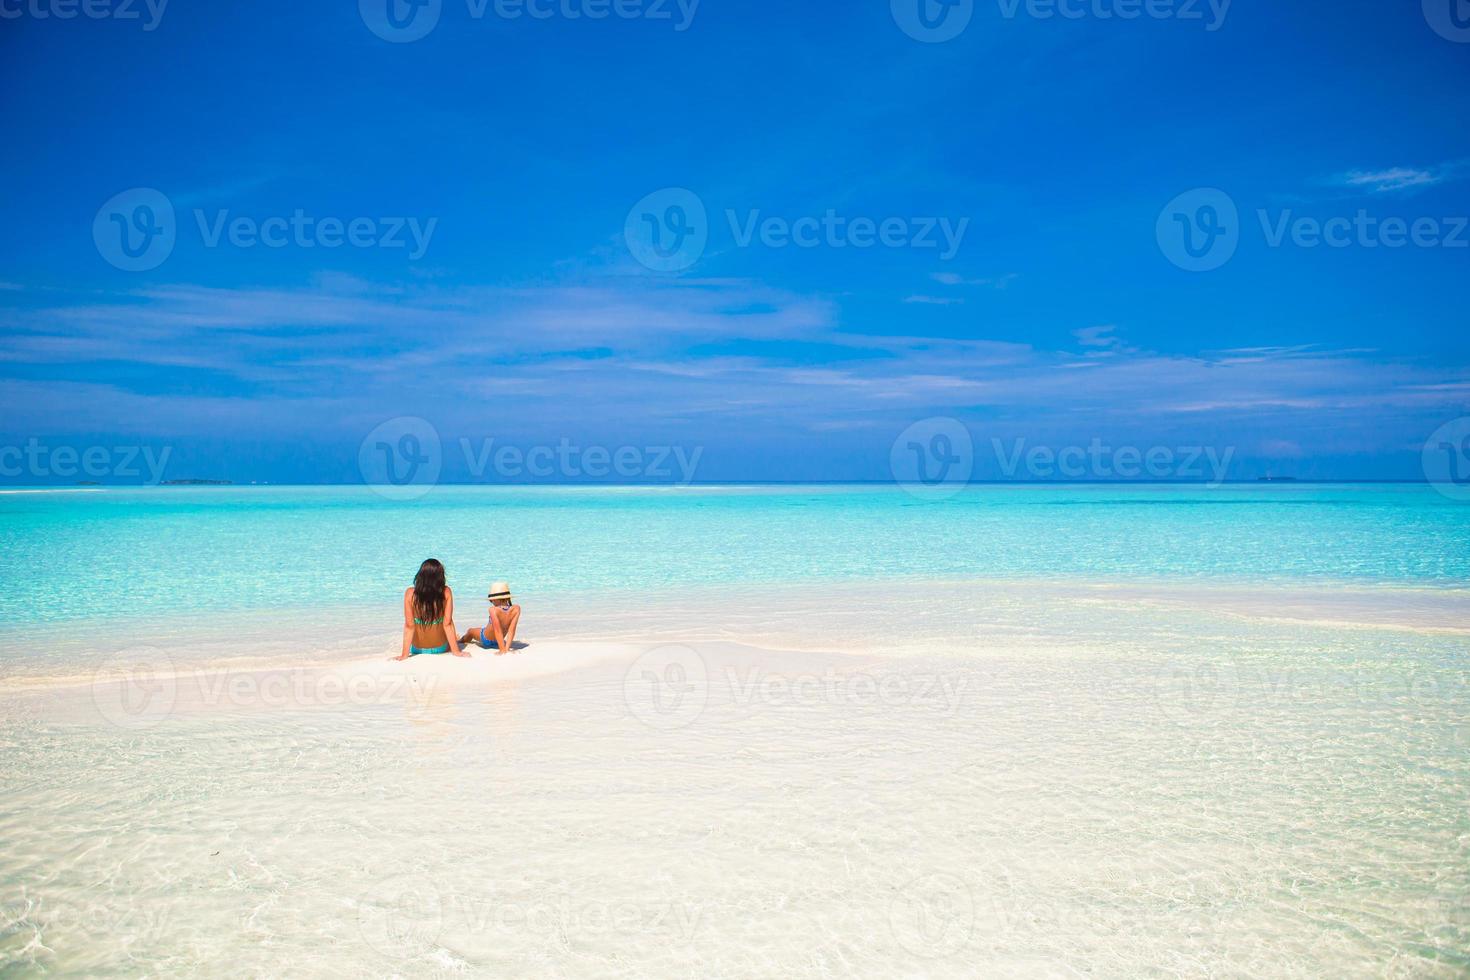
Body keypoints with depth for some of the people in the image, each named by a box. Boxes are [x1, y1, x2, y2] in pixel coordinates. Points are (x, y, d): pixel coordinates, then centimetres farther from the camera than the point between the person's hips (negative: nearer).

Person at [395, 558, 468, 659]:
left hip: (417, 649, 0)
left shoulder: (410, 594, -21)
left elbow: (409, 626, -19)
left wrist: (404, 654, -12)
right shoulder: (446, 593, -21)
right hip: (441, 648, 0)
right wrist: (456, 651, -11)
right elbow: (447, 624, -18)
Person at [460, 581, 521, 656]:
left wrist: (502, 650, -30)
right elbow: (511, 630, -26)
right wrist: (507, 648, -23)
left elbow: (498, 631, -34)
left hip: (485, 639, -4)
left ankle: (460, 641, 64)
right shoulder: (516, 609, -26)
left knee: (470, 631, 32)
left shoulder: (493, 610, -36)